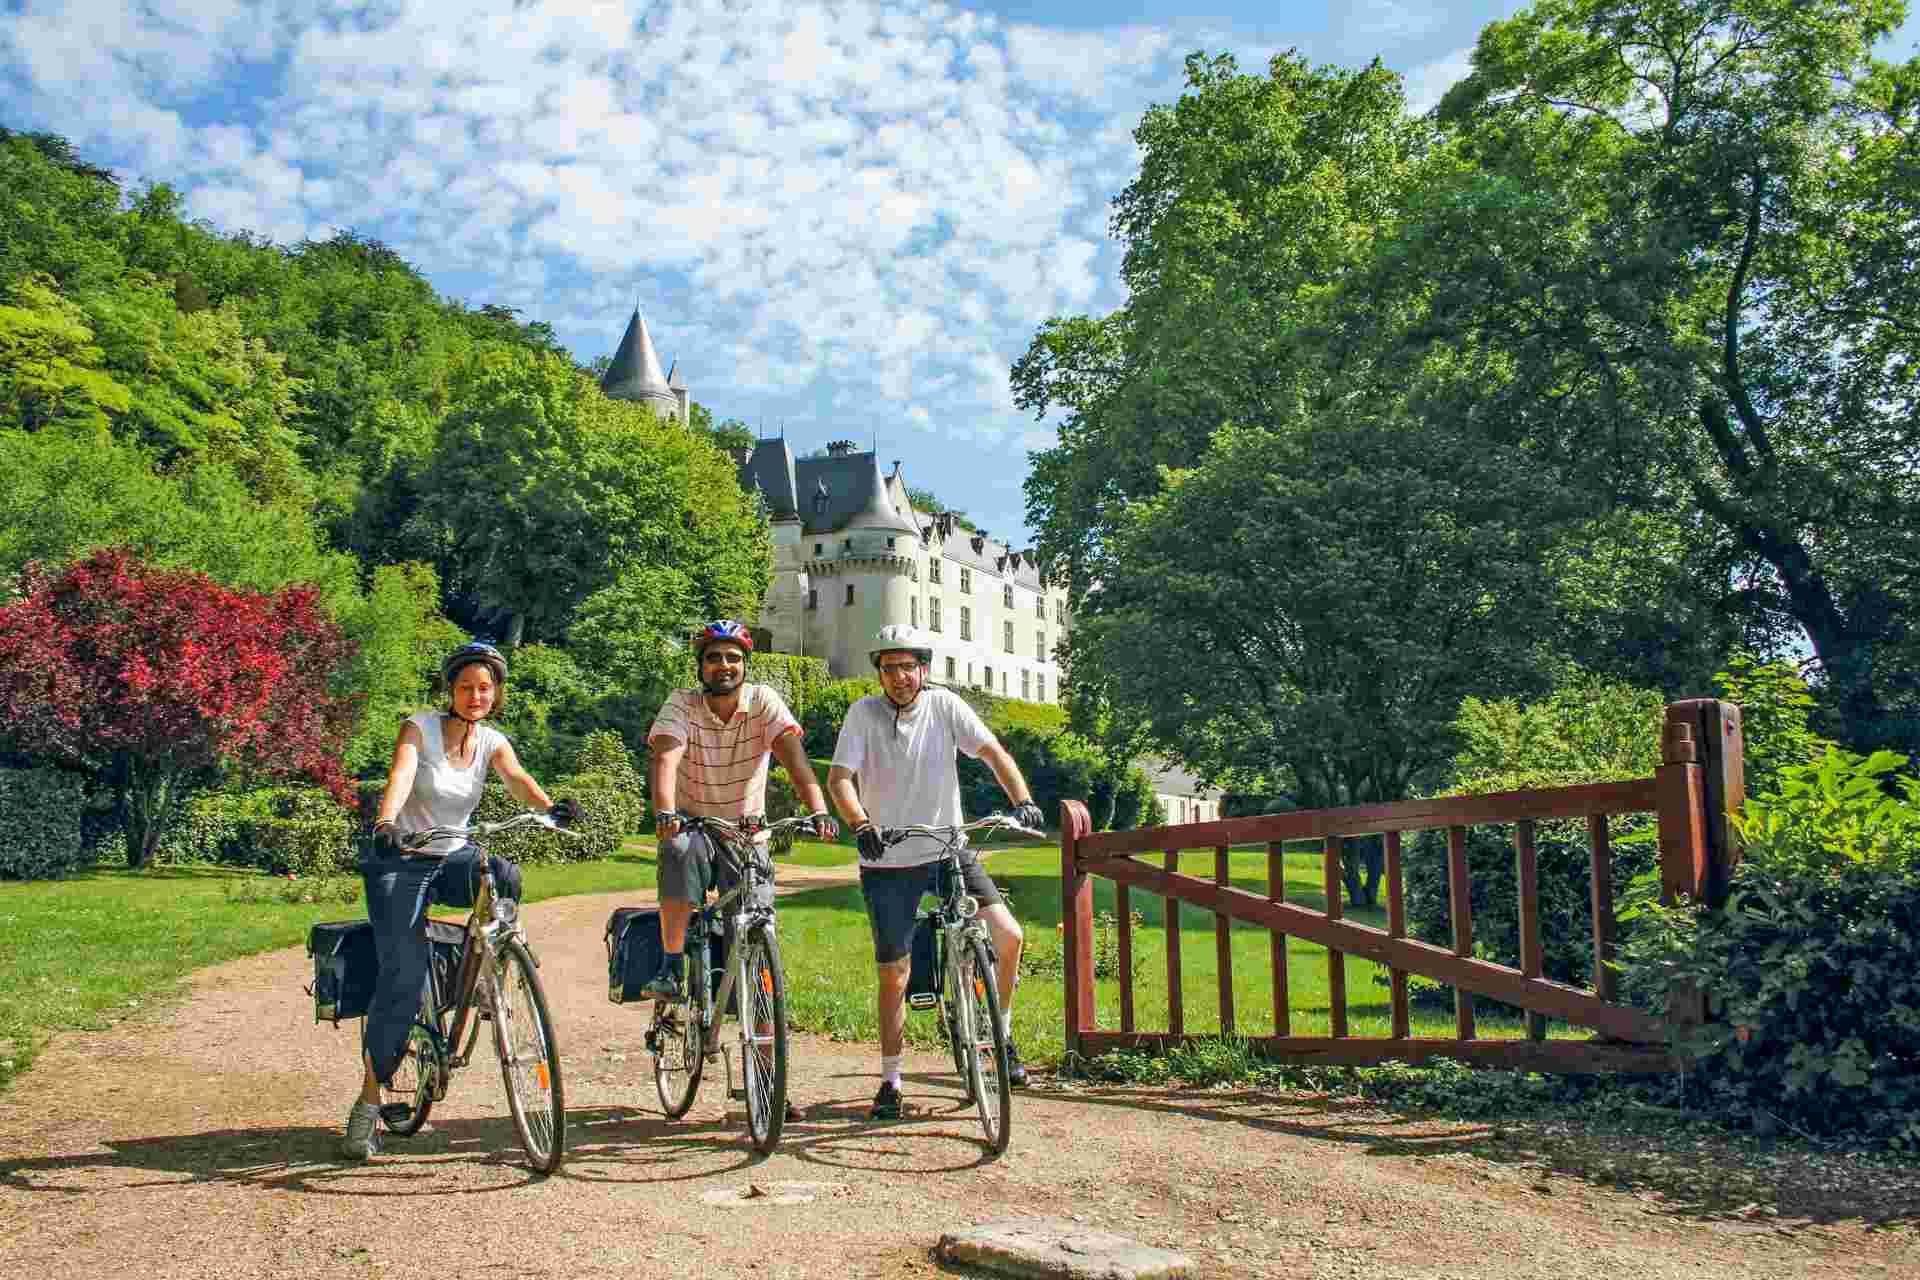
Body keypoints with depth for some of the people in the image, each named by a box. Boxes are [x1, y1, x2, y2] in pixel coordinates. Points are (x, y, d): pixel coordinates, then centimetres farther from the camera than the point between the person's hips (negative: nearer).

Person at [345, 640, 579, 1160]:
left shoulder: (492, 742, 1)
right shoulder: (420, 728, -10)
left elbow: (517, 778, -18)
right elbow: (401, 774, -28)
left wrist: (551, 808, -40)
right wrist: (386, 822, -48)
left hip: (454, 859, 4)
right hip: (401, 863, -3)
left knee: (505, 877, -31)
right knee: (403, 980, -16)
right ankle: (369, 1101, -3)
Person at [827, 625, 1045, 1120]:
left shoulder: (944, 705, -3)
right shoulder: (864, 713, -7)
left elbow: (993, 752, -9)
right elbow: (839, 777, -16)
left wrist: (1022, 800, -26)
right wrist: (860, 825, -34)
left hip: (948, 851, 2)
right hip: (887, 862, -1)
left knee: (1009, 935, -13)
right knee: (894, 974, 2)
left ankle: (1002, 1035, 10)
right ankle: (890, 1081, 18)